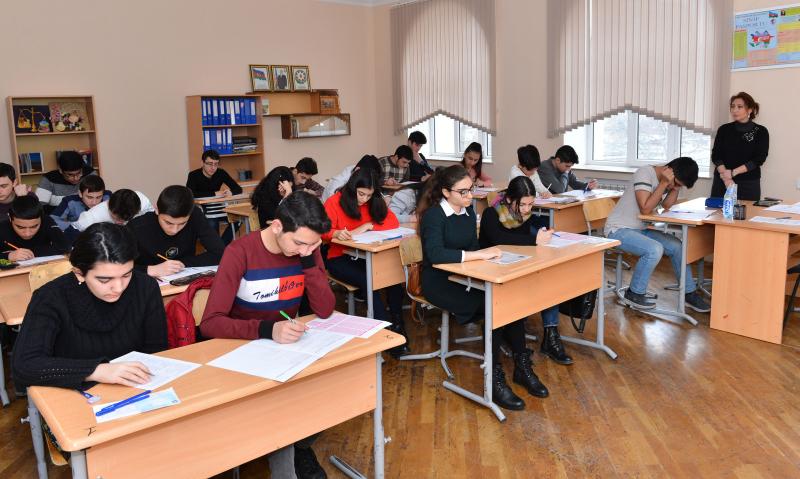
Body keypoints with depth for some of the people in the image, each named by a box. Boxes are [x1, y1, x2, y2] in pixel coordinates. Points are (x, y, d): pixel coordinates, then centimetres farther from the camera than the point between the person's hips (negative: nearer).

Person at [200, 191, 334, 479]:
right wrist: (267, 330, -43)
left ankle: (302, 445, 10)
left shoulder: (307, 249, -8)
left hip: (289, 345, 4)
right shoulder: (240, 253, -22)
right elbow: (210, 323, -28)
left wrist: (308, 259, -24)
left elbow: (325, 310, -13)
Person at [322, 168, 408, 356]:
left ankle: (398, 325, -12)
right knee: (367, 281, -32)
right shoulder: (335, 202, -7)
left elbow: (393, 222, -3)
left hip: (365, 256, 4)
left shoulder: (375, 203, 7)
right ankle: (387, 330, -24)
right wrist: (336, 233, -38)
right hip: (339, 259, -4)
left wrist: (368, 226, -17)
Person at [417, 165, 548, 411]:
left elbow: (473, 246, 9)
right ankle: (494, 380, -16)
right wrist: (480, 254, -31)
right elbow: (435, 254, -31)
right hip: (439, 282, -6)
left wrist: (488, 253, -14)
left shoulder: (468, 210, 8)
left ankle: (522, 367, -6)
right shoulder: (434, 215, -15)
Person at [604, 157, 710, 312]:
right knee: (654, 249, -28)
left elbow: (666, 205, 2)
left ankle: (689, 293, 11)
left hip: (641, 229, 9)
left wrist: (675, 187, -10)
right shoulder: (645, 174, -22)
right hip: (619, 229, -9)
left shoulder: (666, 180, 4)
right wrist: (664, 184, -26)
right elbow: (645, 209, -28)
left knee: (677, 246, -3)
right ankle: (634, 293, -9)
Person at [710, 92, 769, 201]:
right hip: (722, 182, 2)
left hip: (748, 184, -1)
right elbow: (716, 156, -1)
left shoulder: (761, 132, 3)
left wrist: (733, 172, -15)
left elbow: (759, 159, -5)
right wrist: (726, 179, -15)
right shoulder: (724, 129, 7)